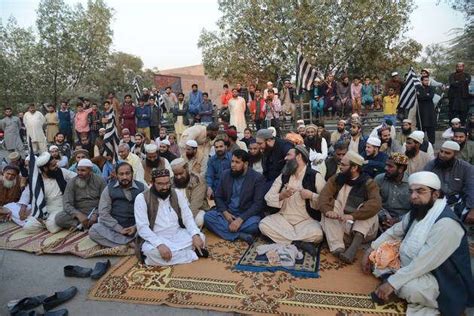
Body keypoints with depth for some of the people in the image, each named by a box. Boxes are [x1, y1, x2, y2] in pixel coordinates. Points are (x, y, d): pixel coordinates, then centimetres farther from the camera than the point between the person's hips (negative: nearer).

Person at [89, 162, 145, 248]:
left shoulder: (141, 188, 5)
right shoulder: (109, 188, 5)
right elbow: (103, 213, -2)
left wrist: (136, 227, -14)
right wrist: (119, 229, -12)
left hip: (136, 229, -1)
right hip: (114, 228, 2)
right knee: (93, 230, -26)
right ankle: (130, 243, -24)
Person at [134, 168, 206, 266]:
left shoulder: (178, 194, 2)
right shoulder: (142, 198, -10)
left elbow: (188, 217, 0)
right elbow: (142, 227, -17)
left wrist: (196, 235, -20)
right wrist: (160, 244, -31)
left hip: (178, 234, 3)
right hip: (156, 238, -2)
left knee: (200, 236, -19)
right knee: (151, 251, -36)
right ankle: (190, 253, -19)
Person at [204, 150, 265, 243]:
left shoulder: (257, 178, -9)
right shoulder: (225, 174, 4)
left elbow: (258, 203, -13)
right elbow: (218, 197, 8)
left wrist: (240, 219, -24)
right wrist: (225, 212, -12)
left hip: (247, 214, -4)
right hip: (227, 212, 4)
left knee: (253, 224, -35)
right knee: (207, 216, -23)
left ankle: (225, 229, -15)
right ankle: (239, 235, -24)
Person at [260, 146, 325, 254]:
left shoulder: (315, 176, -2)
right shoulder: (283, 176, 9)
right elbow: (268, 198, 4)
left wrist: (312, 196, -21)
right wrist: (281, 196, -15)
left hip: (306, 220, -4)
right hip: (283, 217, 4)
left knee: (317, 234, -33)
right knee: (263, 224, -22)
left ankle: (286, 239, -11)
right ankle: (300, 243, -17)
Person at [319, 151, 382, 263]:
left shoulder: (368, 183, -8)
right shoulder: (337, 178, 2)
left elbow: (376, 203, -26)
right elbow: (324, 194, -12)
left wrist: (353, 216, -38)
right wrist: (328, 210, -33)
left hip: (363, 229, -2)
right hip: (341, 224, 3)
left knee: (367, 207, -26)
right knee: (330, 206, -21)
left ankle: (354, 246, -42)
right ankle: (338, 248, -36)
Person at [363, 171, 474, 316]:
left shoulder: (446, 224, -29)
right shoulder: (416, 212, -2)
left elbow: (423, 263, -32)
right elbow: (394, 231, 12)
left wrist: (391, 283, -28)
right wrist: (371, 250, 4)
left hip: (441, 279, -8)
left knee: (409, 288, -35)